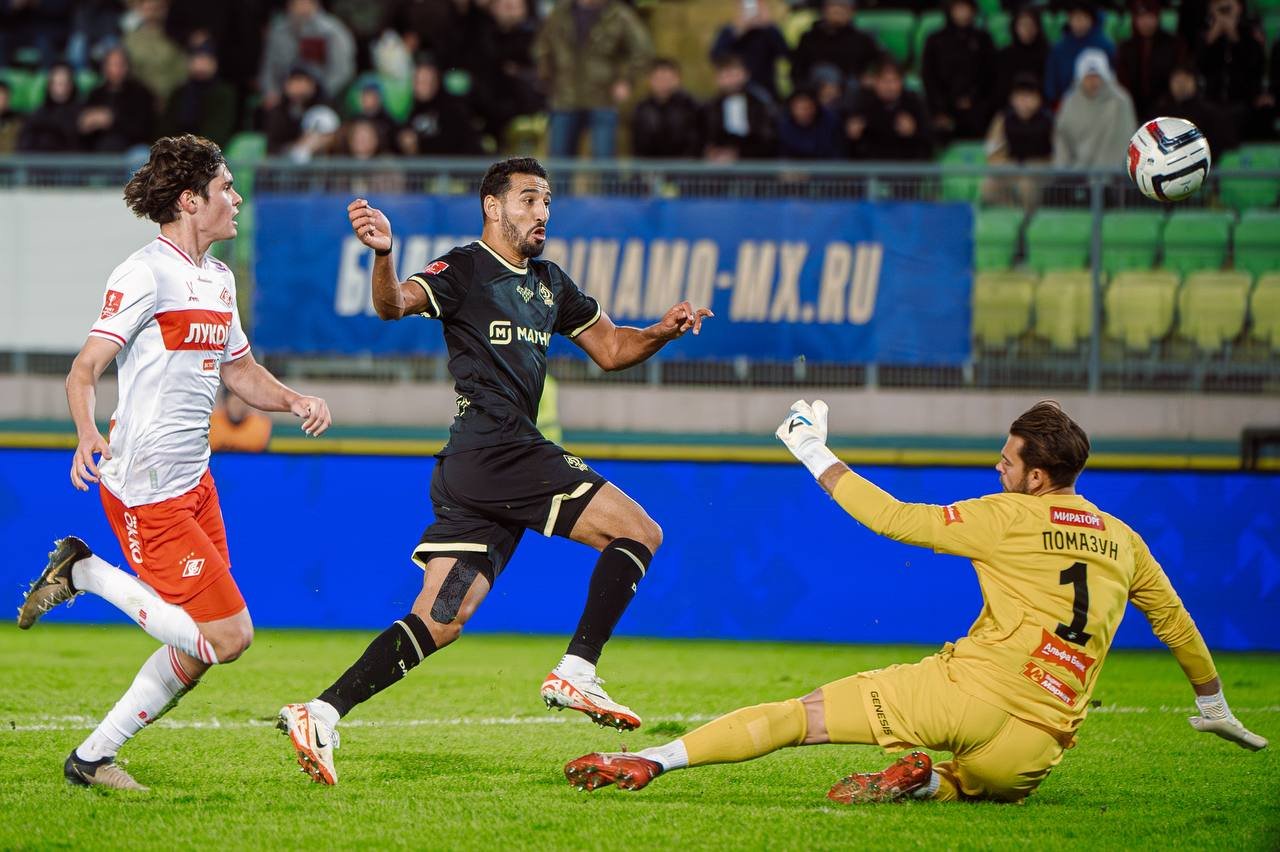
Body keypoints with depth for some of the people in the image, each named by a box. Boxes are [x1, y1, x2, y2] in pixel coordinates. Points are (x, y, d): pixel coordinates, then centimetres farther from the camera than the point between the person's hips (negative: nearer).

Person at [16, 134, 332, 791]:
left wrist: (294, 400, 6)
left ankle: (93, 758, 17)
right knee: (229, 635, -12)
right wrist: (88, 435, -35)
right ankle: (84, 573, 1)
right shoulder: (146, 274, -13)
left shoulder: (219, 278, 14)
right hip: (146, 489, -9)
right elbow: (84, 370, -17)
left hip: (194, 482, 9)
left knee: (196, 651, 8)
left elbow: (241, 372, 25)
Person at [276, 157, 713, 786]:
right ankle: (575, 674, -8)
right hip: (496, 450, -8)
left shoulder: (549, 284, 23)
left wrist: (662, 332, 11)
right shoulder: (464, 271, -3)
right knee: (639, 532, -8)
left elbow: (610, 349, 30)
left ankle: (322, 715, -2)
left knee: (438, 622, 3)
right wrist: (383, 255, -42)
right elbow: (394, 304, -20)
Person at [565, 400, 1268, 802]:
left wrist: (815, 453, 11)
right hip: (1042, 744, 4)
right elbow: (1176, 621, 29)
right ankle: (926, 781, 3)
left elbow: (893, 519, 1)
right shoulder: (1124, 543, 15)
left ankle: (649, 761, -10)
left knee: (798, 715, -1)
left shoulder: (1011, 517, 0)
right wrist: (1213, 703, 46)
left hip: (972, 690, -4)